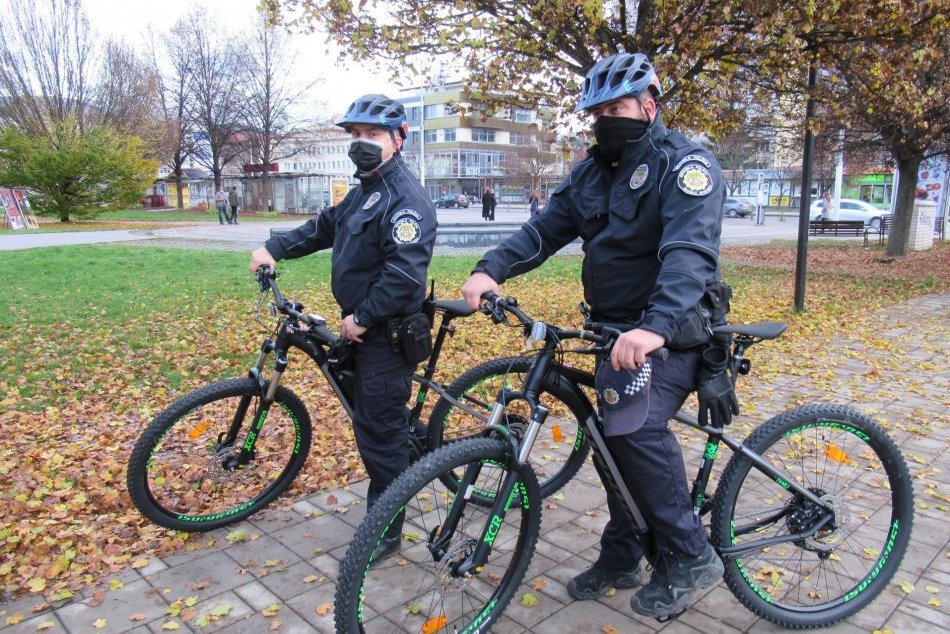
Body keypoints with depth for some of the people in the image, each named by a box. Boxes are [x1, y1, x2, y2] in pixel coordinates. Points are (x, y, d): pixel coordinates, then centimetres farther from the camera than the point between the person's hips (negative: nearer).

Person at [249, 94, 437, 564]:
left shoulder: (406, 199, -19)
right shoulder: (365, 192, 15)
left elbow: (404, 275, -27)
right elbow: (324, 227, 22)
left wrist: (362, 318, -20)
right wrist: (275, 249, 10)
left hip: (389, 333, -10)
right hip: (364, 327, 10)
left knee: (379, 429, -1)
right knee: (370, 420, 21)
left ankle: (384, 530, 16)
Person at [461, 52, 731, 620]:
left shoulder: (685, 163, -14)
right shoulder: (594, 170, 9)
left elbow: (690, 252, -30)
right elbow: (546, 227, -1)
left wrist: (656, 326, -46)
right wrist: (492, 269, -18)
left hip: (674, 329, -7)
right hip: (616, 329, 7)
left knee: (636, 426, -26)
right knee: (614, 433, 10)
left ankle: (691, 556, -5)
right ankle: (621, 558, 28)